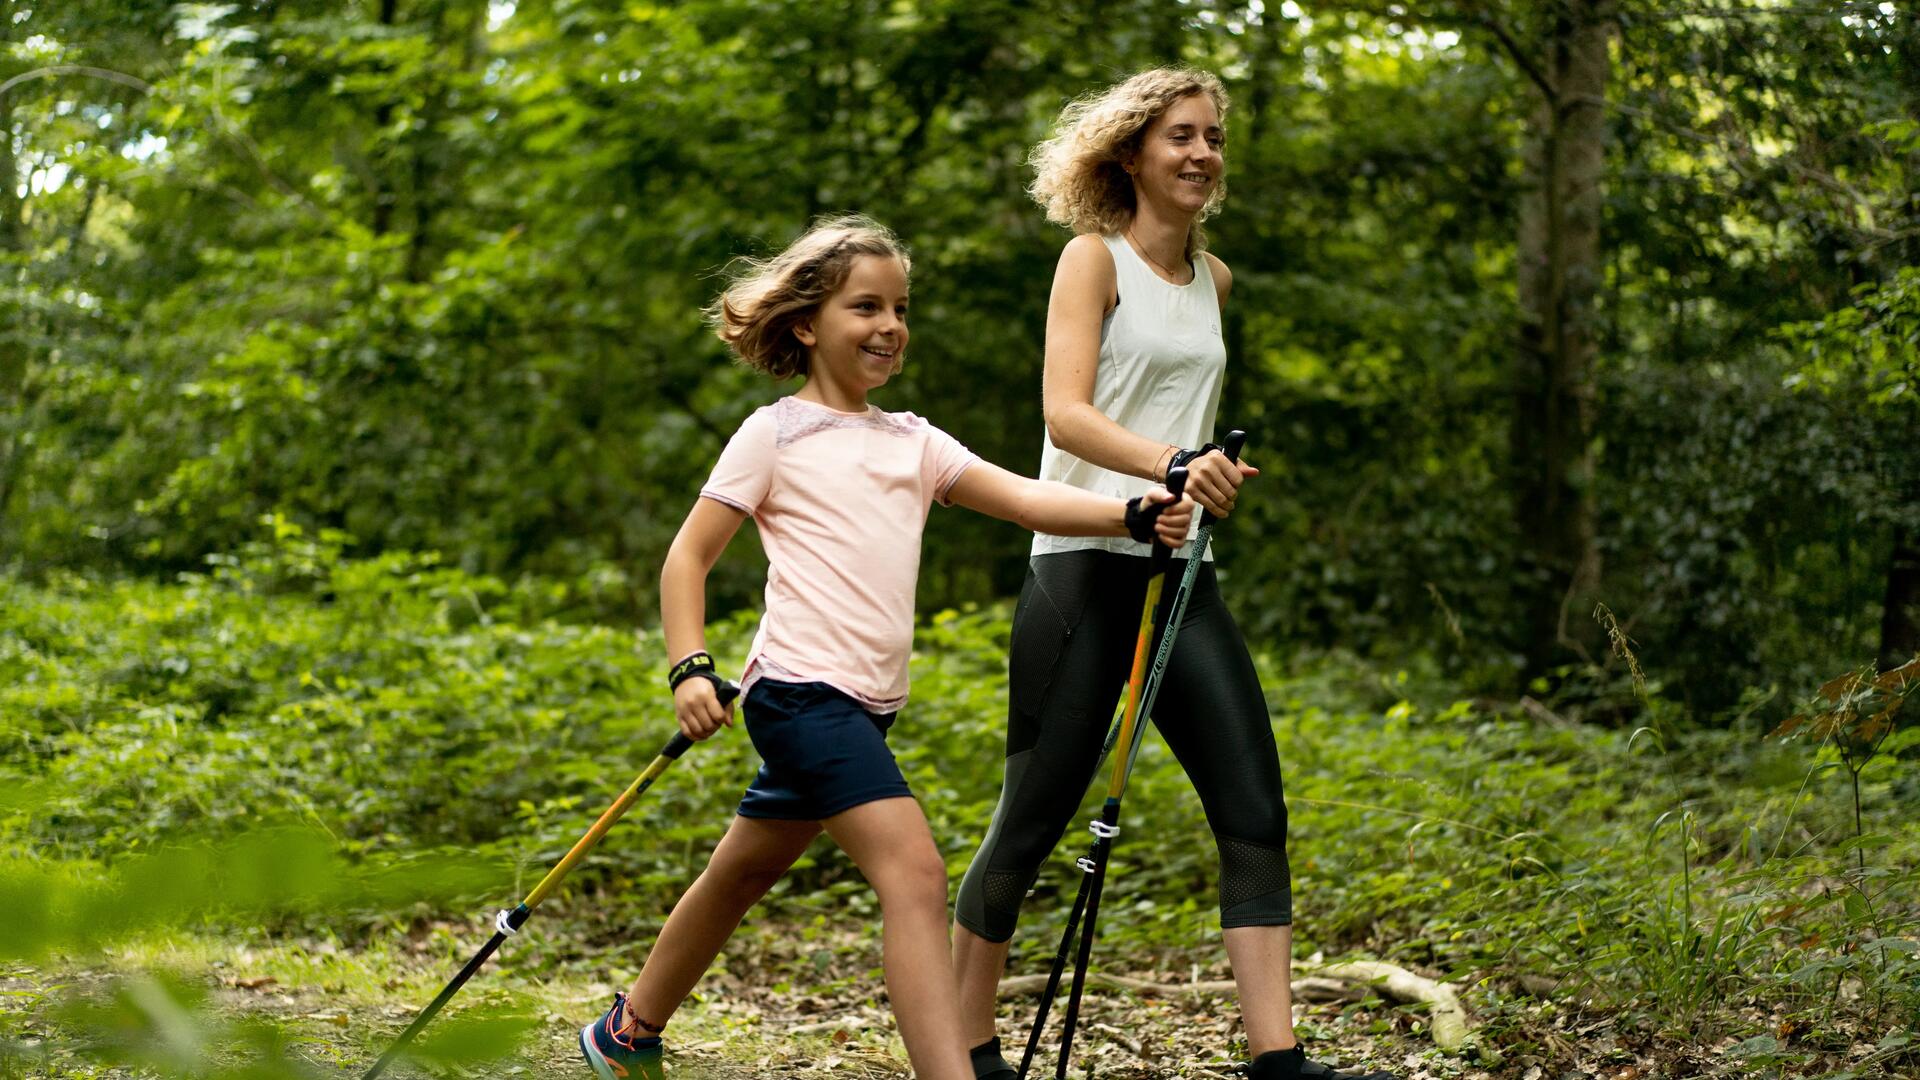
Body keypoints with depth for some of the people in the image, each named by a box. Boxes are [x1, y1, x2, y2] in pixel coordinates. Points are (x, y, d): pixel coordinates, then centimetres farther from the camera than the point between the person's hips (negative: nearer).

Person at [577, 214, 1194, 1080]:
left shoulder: (913, 442, 14)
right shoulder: (776, 434, -2)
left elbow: (1025, 499, 2)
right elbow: (688, 558, -1)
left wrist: (1134, 516, -14)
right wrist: (690, 669, -14)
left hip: (865, 707, 7)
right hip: (804, 689, -7)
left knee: (743, 874, 20)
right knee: (914, 869, -22)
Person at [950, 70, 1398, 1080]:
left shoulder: (1214, 279, 16)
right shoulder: (1094, 258, -4)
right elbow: (1064, 412, -18)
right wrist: (1170, 462, -32)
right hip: (1084, 571, -6)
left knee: (1255, 816, -5)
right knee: (1031, 819, 0)